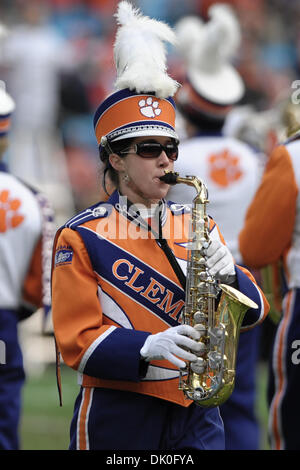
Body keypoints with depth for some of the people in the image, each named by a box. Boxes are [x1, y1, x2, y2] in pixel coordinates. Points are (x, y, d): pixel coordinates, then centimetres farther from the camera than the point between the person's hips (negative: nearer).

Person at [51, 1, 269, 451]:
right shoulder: (81, 237, -4)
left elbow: (253, 309, 8)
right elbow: (78, 340, -8)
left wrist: (227, 276, -14)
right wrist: (149, 346, -24)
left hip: (195, 413, 3)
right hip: (118, 419, -3)